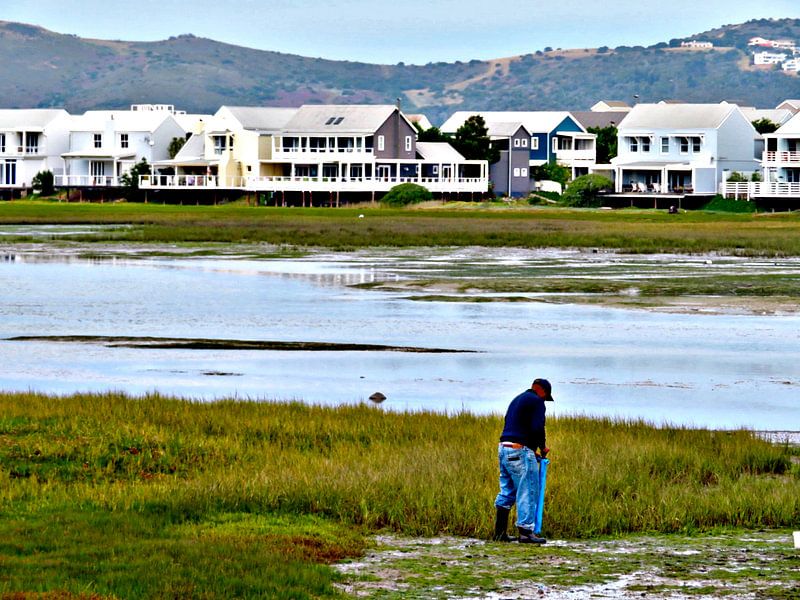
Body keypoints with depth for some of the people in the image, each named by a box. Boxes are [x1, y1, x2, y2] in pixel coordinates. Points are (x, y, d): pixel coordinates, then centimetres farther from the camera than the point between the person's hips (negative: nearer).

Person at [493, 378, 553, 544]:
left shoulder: (517, 400, 24)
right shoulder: (536, 401, -4)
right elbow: (537, 428, -16)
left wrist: (532, 450, 19)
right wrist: (543, 446, 1)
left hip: (503, 449, 9)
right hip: (520, 451, -9)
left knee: (507, 491, 14)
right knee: (528, 492, -4)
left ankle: (500, 532, 13)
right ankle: (525, 532, -6)